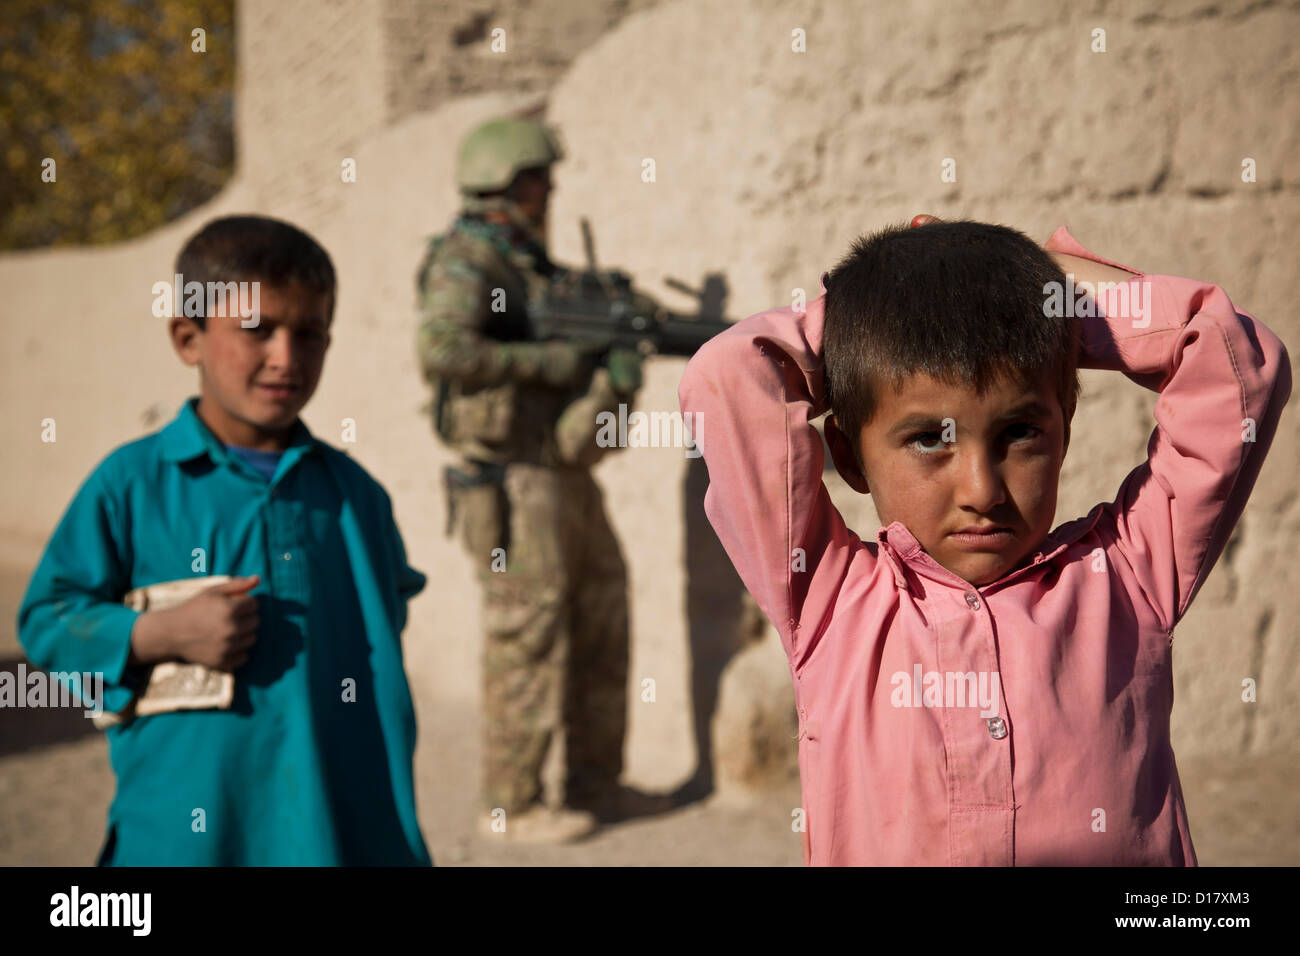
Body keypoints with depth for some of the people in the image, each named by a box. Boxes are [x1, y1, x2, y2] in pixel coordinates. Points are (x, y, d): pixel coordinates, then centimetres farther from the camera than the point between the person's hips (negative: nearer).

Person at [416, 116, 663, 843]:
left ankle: (594, 781, 24)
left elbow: (607, 338, 15)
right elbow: (442, 351, -27)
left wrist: (620, 366, -8)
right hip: (512, 483, -9)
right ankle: (513, 802, 4)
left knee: (602, 623, 13)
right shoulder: (464, 262, -10)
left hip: (567, 476, 9)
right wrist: (546, 360, -21)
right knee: (528, 634, -6)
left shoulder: (535, 267, 17)